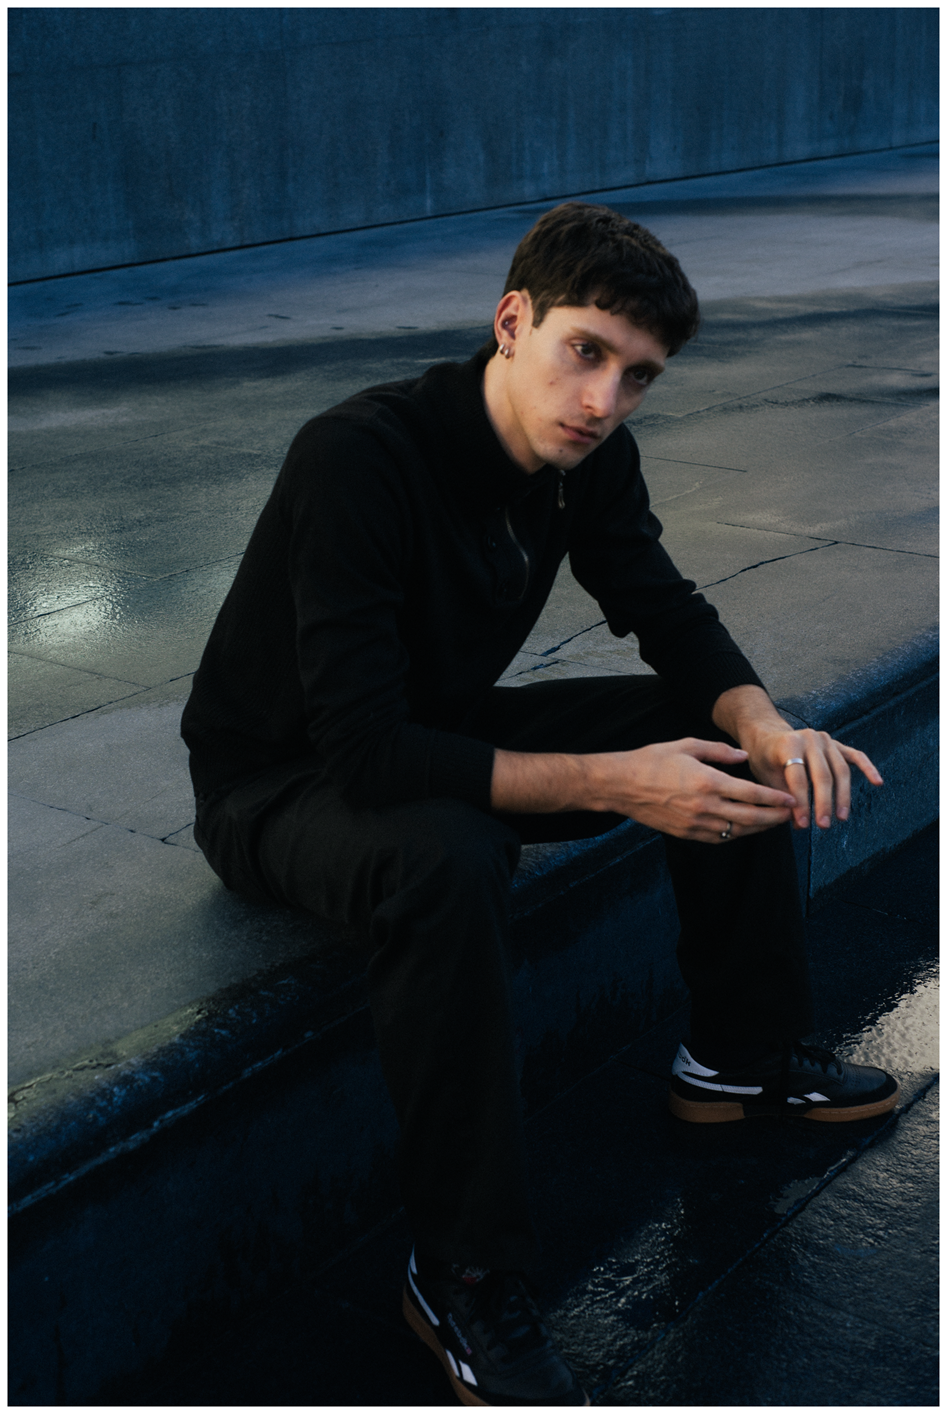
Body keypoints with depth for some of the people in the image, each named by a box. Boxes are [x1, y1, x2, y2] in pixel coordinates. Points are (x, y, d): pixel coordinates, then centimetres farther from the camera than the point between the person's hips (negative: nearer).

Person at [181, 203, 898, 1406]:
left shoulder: (587, 453, -9)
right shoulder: (363, 456, -32)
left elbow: (669, 616, 2)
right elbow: (365, 750, -36)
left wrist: (765, 724, -20)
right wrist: (613, 783, -39)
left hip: (441, 732, 8)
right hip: (279, 783, -7)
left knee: (735, 748, -3)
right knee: (448, 861, -40)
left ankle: (742, 1056, 16)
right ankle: (463, 1278, -25)